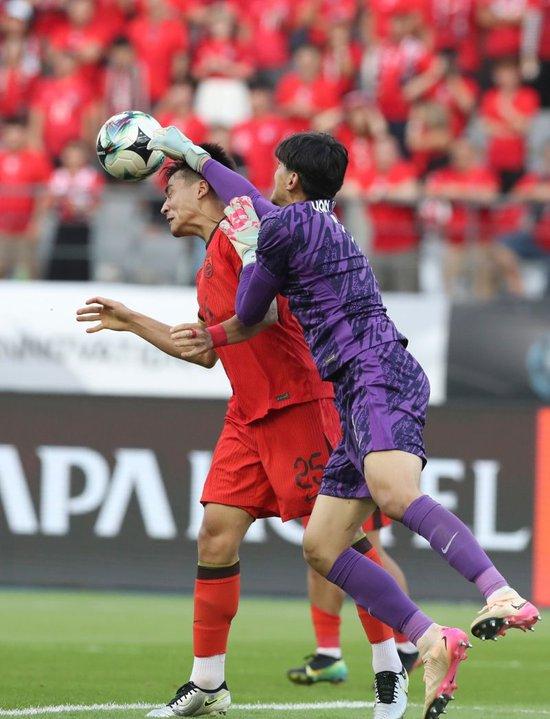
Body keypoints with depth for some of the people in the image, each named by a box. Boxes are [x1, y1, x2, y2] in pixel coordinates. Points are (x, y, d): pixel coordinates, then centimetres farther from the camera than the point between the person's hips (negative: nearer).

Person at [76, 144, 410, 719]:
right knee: (217, 532, 0)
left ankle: (391, 670, -1)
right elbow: (208, 353, 32)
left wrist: (212, 331, -33)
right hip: (248, 413, 9)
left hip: (295, 402, -9)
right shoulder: (209, 267, 21)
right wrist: (132, 323, 32)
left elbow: (266, 311, -21)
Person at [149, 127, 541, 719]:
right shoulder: (323, 225, 28)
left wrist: (248, 248, 20)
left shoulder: (283, 228, -1)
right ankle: (433, 645, -4)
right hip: (358, 401, 10)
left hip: (379, 375, -10)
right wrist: (193, 156, 58)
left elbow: (249, 314, 7)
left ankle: (504, 597, -52)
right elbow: (252, 201, 48)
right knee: (321, 548, 5)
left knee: (394, 494, -36)